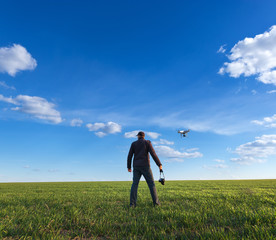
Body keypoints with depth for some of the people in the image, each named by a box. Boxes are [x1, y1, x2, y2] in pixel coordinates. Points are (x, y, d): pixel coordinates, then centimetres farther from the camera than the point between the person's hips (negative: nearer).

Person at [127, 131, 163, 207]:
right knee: (151, 184, 4)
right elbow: (153, 154, -10)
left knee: (135, 184, 1)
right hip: (145, 166, -2)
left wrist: (129, 167, 14)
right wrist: (159, 164, -9)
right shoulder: (147, 142, 1)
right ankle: (156, 202, 1)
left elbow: (130, 156, 5)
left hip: (136, 167, 3)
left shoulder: (133, 143, 8)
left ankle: (132, 203, -6)